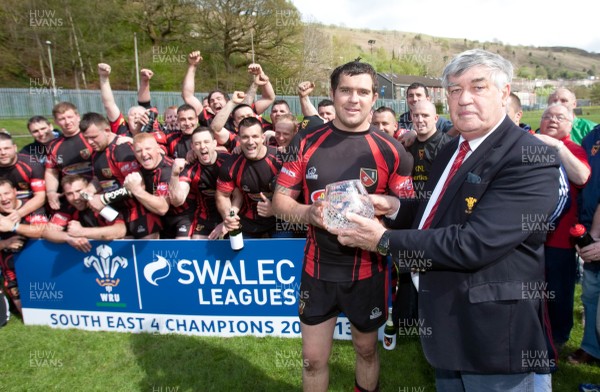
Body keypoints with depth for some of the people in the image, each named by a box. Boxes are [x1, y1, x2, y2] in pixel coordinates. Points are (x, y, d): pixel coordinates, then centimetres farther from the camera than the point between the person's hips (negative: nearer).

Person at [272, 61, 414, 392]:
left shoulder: (389, 150, -7)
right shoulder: (307, 143, -3)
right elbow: (280, 200, -1)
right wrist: (308, 213, -21)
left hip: (367, 269, 0)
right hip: (317, 267, 1)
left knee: (366, 349, 21)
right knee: (313, 359, 13)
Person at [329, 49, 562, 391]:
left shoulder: (531, 160, -21)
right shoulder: (453, 149, 6)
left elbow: (475, 243, -31)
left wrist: (384, 240, -24)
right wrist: (395, 206, -1)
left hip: (492, 330, -7)